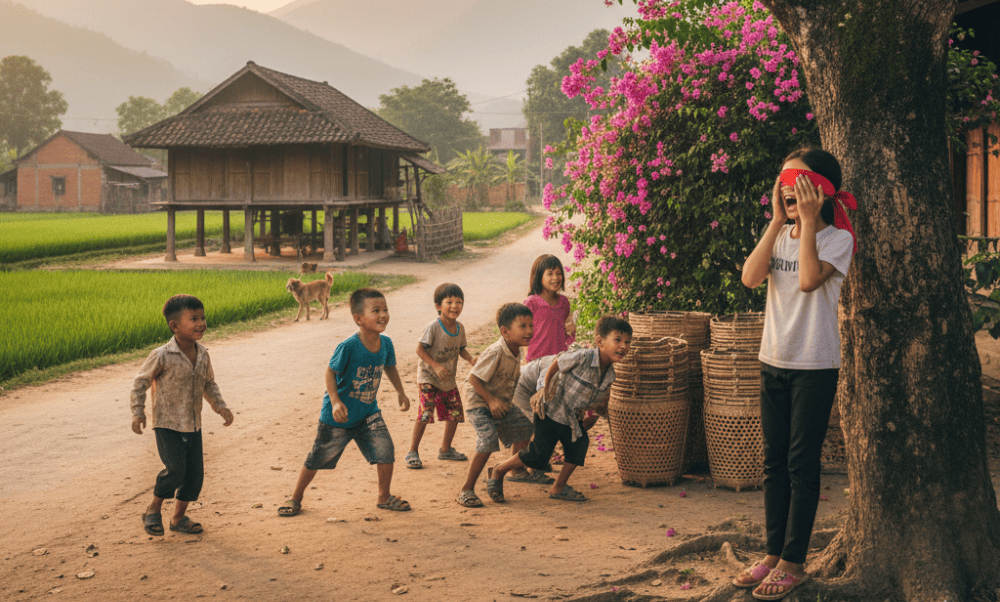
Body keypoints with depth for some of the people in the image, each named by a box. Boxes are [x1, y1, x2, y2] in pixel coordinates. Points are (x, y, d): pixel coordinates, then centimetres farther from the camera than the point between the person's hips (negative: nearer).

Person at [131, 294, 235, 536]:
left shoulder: (202, 354, 1)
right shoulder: (162, 356, -17)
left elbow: (209, 384, 15)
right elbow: (141, 381, -5)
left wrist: (220, 406, 2)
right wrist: (138, 412, -11)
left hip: (193, 426, 6)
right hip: (167, 425, -6)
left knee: (195, 473, 6)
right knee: (176, 470, -17)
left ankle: (179, 518, 25)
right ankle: (153, 510, 7)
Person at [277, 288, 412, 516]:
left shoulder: (386, 343, -9)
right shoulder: (348, 347, -27)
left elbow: (390, 367, 11)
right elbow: (330, 372, -16)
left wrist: (400, 392, 8)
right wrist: (335, 401, -26)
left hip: (368, 413, 4)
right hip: (338, 415, -4)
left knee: (386, 451, -8)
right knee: (317, 459, 8)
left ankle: (384, 498, 15)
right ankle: (296, 498, 30)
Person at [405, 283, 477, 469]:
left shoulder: (460, 327, 0)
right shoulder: (433, 327, -19)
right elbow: (420, 349, -18)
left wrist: (471, 358, -7)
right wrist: (436, 366, -26)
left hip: (449, 380, 6)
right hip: (428, 378, -6)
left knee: (455, 415, 9)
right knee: (425, 415, -15)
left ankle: (446, 449, 30)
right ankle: (412, 452, -2)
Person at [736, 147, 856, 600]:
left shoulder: (837, 238, -7)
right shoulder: (779, 235, 9)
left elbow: (809, 279, -26)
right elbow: (751, 277, -10)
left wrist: (808, 219, -20)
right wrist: (779, 220, -11)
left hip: (815, 365, -6)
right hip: (774, 360, 6)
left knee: (802, 463, -1)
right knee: (774, 461, 10)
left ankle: (793, 563, 7)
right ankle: (773, 554, 20)